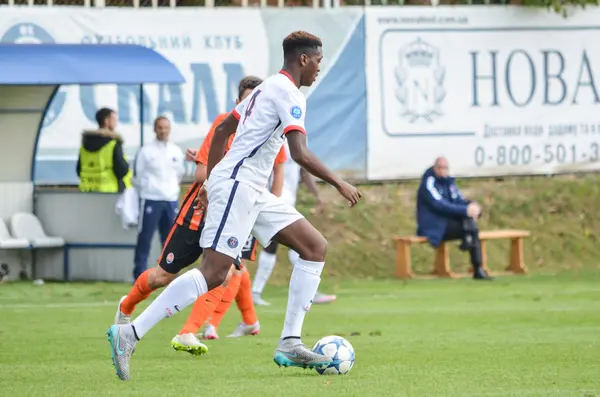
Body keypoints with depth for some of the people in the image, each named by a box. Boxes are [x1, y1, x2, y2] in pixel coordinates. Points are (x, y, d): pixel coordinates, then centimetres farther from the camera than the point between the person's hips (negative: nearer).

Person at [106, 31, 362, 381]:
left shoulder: (267, 88, 21)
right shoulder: (289, 93, -10)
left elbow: (222, 130, 26)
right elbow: (301, 154, -19)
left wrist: (210, 180, 29)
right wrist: (339, 184, -9)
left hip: (252, 191, 11)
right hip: (237, 184, -11)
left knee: (316, 247, 7)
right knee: (214, 273, -18)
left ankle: (290, 345, 2)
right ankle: (129, 334, -19)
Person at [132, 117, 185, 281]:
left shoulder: (176, 151, 7)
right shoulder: (146, 151, -6)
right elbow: (139, 174, -1)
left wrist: (172, 189, 13)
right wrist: (146, 190, 2)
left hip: (171, 200, 4)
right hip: (151, 199, -4)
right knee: (145, 238, -6)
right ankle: (140, 275, -4)